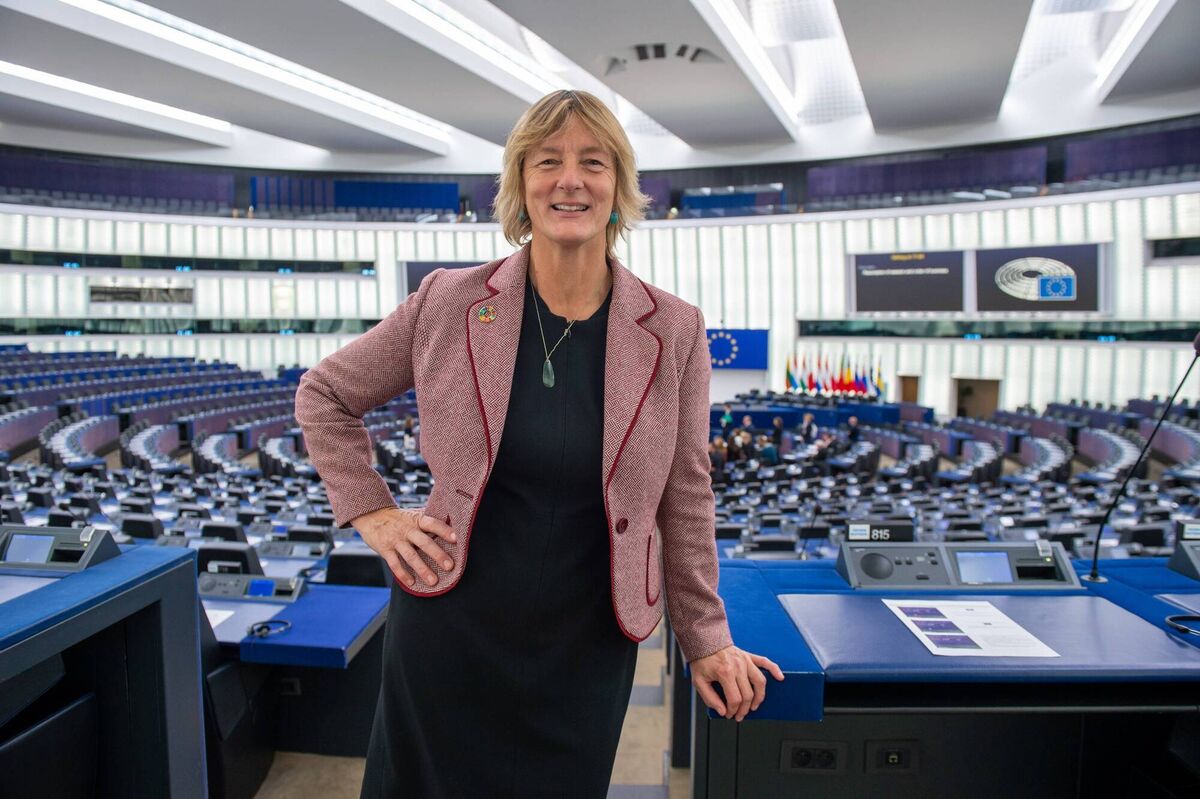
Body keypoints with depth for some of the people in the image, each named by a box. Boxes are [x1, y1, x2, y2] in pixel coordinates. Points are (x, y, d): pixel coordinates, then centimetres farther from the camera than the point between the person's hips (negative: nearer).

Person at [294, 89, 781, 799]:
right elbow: (323, 396, 7)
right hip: (452, 629, 1)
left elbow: (684, 500, 1)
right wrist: (373, 513, -2)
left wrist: (707, 639, 5)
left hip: (586, 650, 0)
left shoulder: (675, 332, -6)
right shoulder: (449, 303, -7)